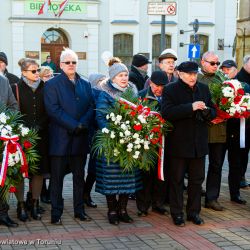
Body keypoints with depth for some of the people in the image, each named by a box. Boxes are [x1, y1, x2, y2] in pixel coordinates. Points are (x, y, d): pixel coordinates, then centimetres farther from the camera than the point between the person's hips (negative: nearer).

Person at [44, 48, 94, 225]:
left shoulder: (85, 84, 14)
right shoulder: (52, 84, 0)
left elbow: (91, 107, 6)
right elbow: (53, 110, -11)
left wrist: (83, 124, -13)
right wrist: (74, 125, -17)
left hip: (81, 137, 4)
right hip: (60, 138, -4)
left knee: (79, 176, 11)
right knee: (57, 177, 2)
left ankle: (79, 210, 20)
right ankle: (56, 213, 9)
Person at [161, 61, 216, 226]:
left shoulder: (203, 89, 9)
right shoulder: (170, 90, -7)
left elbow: (213, 112, 13)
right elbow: (166, 113, -20)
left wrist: (206, 111, -11)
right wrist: (191, 107, -26)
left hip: (199, 143, 5)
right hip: (179, 143, -4)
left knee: (197, 180, 11)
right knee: (177, 180, 5)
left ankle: (194, 212, 24)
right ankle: (177, 214, 16)